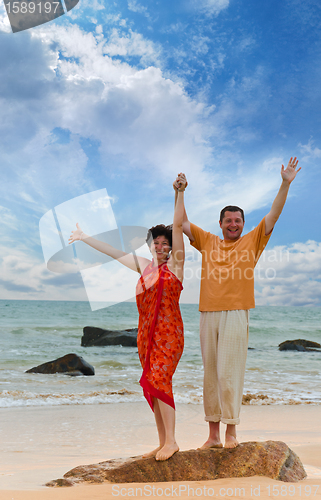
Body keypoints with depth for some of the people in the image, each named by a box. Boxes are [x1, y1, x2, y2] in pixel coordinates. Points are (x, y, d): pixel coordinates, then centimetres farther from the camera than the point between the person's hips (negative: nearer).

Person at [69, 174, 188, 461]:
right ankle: (162, 442, 13)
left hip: (169, 332, -6)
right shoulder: (143, 266, 15)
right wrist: (85, 238, 28)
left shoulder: (174, 264, 0)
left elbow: (178, 225, -10)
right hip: (146, 333, 6)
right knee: (153, 385, 6)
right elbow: (112, 251, 22)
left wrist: (180, 194, -17)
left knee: (159, 380, -17)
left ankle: (171, 440, -9)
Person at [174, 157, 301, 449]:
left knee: (229, 372, -9)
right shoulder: (208, 241, 16)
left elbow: (274, 215, 2)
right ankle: (213, 435, 14)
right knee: (210, 374, 7)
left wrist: (286, 184, -5)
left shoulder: (252, 241, 9)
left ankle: (231, 430, 1)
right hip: (208, 314, 4)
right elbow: (183, 223, 18)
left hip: (235, 313, -3)